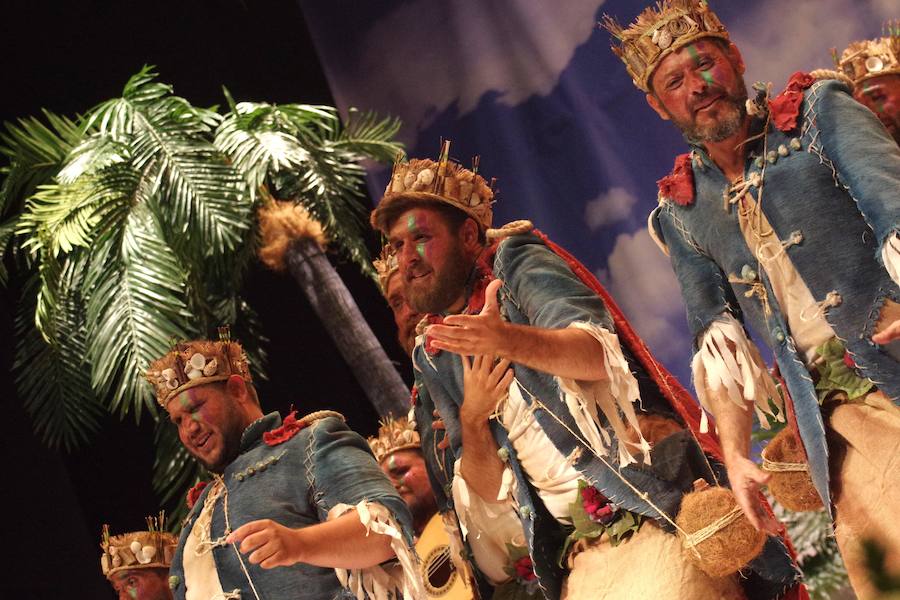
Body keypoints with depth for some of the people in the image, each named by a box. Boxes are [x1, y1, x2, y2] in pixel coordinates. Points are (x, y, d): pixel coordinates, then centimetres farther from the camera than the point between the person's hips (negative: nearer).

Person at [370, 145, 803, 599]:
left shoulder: (516, 262, 6)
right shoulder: (435, 362, 17)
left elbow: (600, 350, -13)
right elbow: (490, 490, 8)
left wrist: (511, 340, -31)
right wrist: (472, 421, -11)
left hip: (652, 502, -4)